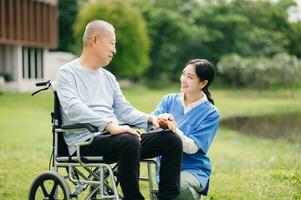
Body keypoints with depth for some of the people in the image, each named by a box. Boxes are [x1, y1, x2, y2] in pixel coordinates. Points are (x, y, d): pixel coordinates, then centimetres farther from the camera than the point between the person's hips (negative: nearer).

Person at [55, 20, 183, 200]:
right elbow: (73, 109, -17)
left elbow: (124, 110, 22)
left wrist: (150, 119, 2)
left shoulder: (109, 77, 24)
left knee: (172, 140, -9)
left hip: (113, 137, 7)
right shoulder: (67, 73, 0)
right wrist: (110, 126, -28)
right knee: (128, 141, -38)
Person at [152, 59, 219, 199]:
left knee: (181, 188, -33)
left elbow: (192, 148, -12)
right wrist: (159, 121, -27)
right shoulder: (169, 100, 8)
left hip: (194, 168, -1)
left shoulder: (210, 113, -3)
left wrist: (174, 128, -28)